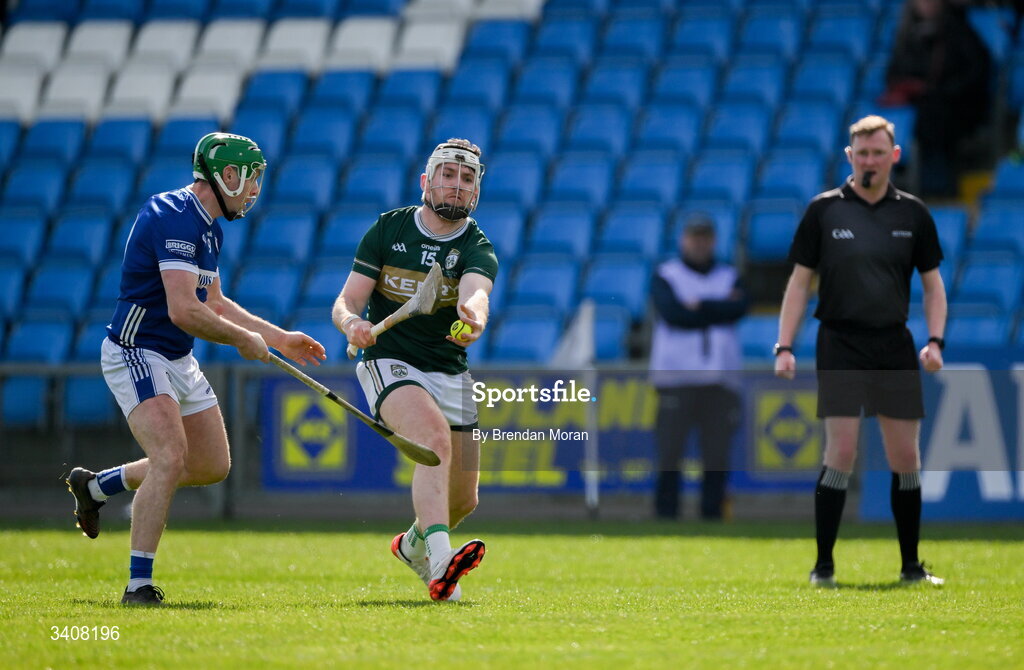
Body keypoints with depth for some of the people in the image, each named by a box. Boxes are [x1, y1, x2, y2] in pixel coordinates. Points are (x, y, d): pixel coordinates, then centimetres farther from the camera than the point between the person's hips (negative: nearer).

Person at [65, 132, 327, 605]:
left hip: (179, 361, 10)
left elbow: (214, 304, 24)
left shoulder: (210, 227, 12)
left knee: (212, 466, 14)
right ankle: (139, 584, -21)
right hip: (137, 354, -10)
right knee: (172, 455, -25)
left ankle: (96, 485, 30)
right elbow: (184, 311, -29)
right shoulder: (175, 217, -21)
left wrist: (278, 339, 21)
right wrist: (244, 339, -15)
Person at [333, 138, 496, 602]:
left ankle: (413, 543, 42)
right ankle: (439, 564, -48)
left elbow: (475, 291, -30)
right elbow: (346, 302, -3)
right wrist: (352, 324, -27)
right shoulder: (387, 230, -2)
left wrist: (473, 314, -55)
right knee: (435, 437, -33)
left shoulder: (477, 249, -6)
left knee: (463, 499, 6)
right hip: (390, 364, -3)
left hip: (450, 374, 3)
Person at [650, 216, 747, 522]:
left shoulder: (729, 277, 17)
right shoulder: (665, 276, 7)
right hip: (676, 378, -3)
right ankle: (665, 517, -5)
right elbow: (673, 313, -11)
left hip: (720, 381, 3)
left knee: (717, 455, 0)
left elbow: (739, 309, -4)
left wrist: (699, 306, -7)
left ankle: (712, 515, 3)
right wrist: (719, 309, -5)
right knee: (669, 453, -8)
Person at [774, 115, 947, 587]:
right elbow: (799, 282, 4)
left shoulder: (913, 213, 8)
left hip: (896, 348, 3)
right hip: (840, 344, -2)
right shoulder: (824, 210, 2)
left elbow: (932, 283, 13)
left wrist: (935, 341, -1)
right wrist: (784, 346, -4)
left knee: (906, 457, 3)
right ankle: (823, 566, -2)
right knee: (841, 453, -10)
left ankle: (911, 566, 14)